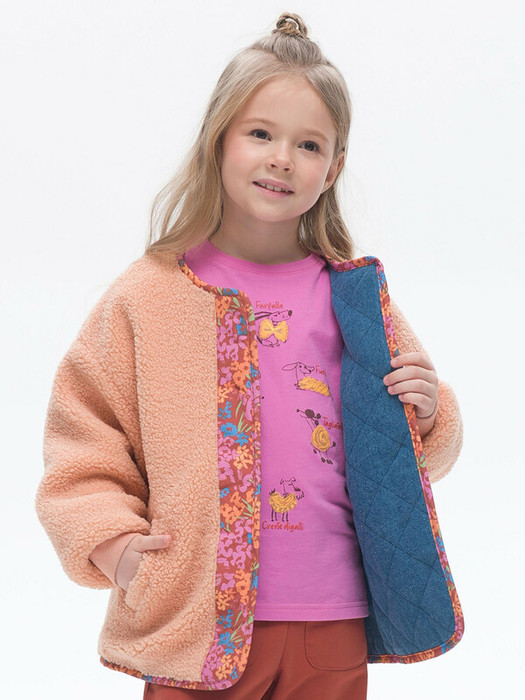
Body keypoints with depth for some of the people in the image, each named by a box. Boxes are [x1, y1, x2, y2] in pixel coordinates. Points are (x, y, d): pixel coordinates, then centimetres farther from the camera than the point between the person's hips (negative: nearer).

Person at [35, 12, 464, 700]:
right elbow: (82, 439, 4)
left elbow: (417, 451, 18)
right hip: (197, 624, -2)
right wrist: (113, 541, -9)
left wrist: (424, 415, -3)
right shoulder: (149, 295, 0)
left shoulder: (357, 294, 7)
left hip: (334, 628, 2)